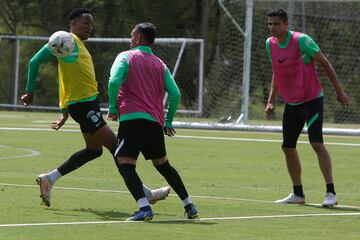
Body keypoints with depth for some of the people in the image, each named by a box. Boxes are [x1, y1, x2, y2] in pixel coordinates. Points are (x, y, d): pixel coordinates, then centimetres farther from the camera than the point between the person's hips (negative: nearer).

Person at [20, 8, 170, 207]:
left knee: (94, 150, 15)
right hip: (82, 104, -10)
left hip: (89, 102, 10)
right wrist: (30, 92, -12)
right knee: (115, 145, -9)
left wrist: (65, 111, 28)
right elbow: (35, 61, -12)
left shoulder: (79, 45, 20)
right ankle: (145, 194, -8)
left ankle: (49, 179, 18)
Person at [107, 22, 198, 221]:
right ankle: (189, 206, 24)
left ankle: (144, 208, -30)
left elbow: (114, 81, -13)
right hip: (155, 121, 6)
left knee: (125, 165, -11)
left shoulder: (126, 57, 5)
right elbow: (175, 94, 10)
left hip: (132, 118, -6)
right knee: (163, 165, 22)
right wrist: (168, 122, 19)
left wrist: (112, 107, -1)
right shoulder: (160, 64, 19)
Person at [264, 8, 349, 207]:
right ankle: (298, 194, 20)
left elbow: (325, 63, -9)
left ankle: (331, 193, -19)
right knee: (288, 147, 8)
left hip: (312, 99, -7)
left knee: (317, 143, -18)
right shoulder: (270, 44, 4)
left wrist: (339, 91, -7)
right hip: (291, 104, 7)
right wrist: (271, 101, 12)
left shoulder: (301, 40, -16)